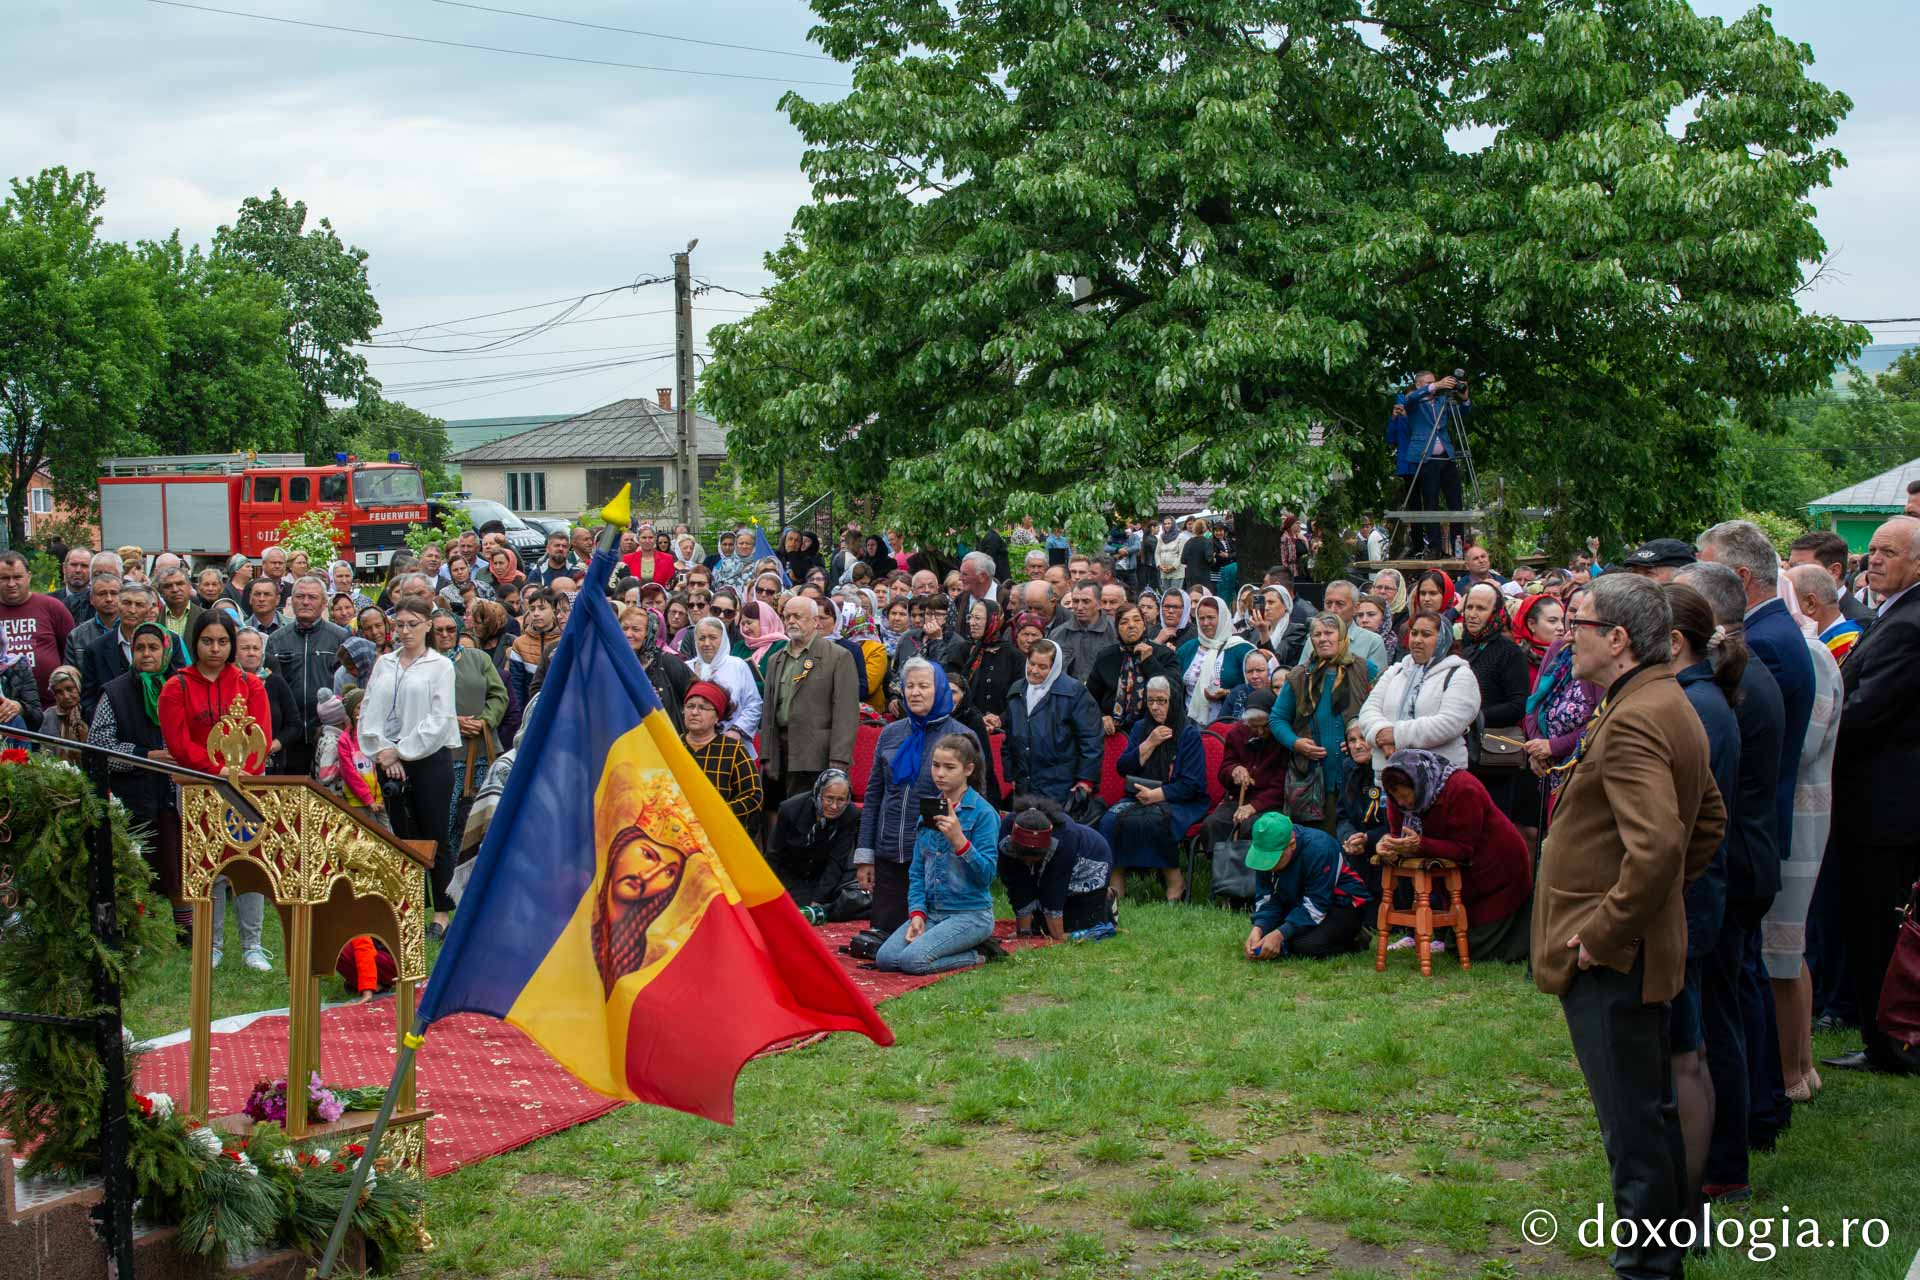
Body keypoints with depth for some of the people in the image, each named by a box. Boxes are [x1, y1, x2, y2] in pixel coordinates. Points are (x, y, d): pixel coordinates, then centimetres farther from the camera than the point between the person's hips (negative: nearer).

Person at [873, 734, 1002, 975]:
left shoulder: (983, 813, -9)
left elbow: (987, 873, -14)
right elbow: (917, 870, 12)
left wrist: (959, 840, -27)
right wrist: (917, 913, -2)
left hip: (971, 913, -7)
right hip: (932, 911, 7)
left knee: (913, 959, -25)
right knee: (885, 958, -13)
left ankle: (974, 955, 0)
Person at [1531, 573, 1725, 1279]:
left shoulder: (1631, 721, -22)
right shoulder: (1670, 704, 11)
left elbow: (1656, 845, -32)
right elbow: (1710, 820, 22)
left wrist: (1602, 932, -22)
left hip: (1610, 958, -11)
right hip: (1645, 946, 11)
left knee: (1633, 1121, 0)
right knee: (1649, 1108, 22)